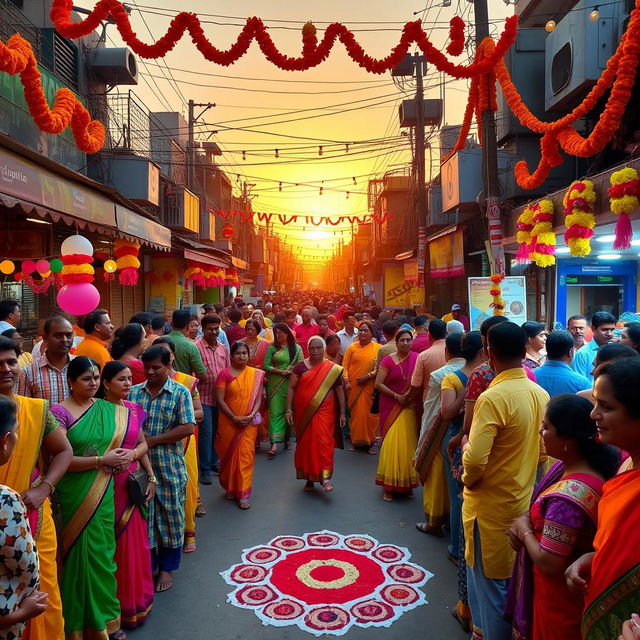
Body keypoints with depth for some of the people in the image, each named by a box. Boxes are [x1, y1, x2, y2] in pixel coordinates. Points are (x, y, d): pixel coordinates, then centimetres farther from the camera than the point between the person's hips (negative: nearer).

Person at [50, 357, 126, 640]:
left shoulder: (110, 410, 6)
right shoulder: (60, 411, -9)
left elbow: (119, 446, 14)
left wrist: (125, 455, -8)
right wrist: (103, 460, -17)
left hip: (103, 495, 4)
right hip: (73, 497, -4)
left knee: (103, 554, 13)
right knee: (80, 555, 5)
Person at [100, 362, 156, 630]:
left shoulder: (133, 408, 4)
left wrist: (151, 476, -2)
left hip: (131, 482, 5)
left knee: (134, 540, 15)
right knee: (110, 542, 6)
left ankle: (135, 597, 33)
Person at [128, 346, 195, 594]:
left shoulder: (180, 393, -6)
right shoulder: (134, 392, 4)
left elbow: (187, 428, -14)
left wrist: (152, 440, -14)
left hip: (170, 466, -2)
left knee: (170, 517, 9)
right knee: (144, 517, 11)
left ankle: (167, 568, 28)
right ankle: (148, 566, 30)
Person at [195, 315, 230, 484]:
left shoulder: (222, 348, 9)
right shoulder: (197, 347, -12)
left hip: (220, 397, 6)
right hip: (204, 397, -6)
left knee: (217, 432, 16)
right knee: (206, 433, -1)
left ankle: (214, 462, 31)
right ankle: (205, 469, 11)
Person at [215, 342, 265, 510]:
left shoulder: (256, 374, 3)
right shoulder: (225, 373, -4)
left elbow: (258, 397, 3)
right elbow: (219, 399, -8)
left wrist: (251, 415, -13)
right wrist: (234, 418, -14)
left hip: (249, 423, 1)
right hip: (228, 422, -1)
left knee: (246, 456, -2)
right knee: (229, 455, 10)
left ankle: (243, 493, 9)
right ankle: (230, 488, 29)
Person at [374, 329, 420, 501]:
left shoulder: (417, 359, 2)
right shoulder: (388, 360, -3)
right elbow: (378, 384, -6)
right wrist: (397, 397, -13)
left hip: (410, 407, 2)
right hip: (391, 407, -2)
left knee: (408, 443, 6)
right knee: (392, 444, -1)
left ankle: (406, 483, 21)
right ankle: (389, 487, 10)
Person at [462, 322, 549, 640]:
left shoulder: (492, 398, -24)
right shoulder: (541, 395, -1)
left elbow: (475, 459, -28)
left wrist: (468, 480, -9)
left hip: (492, 504, -7)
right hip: (524, 499, 7)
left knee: (491, 581, 9)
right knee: (516, 579, 23)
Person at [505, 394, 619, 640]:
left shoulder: (568, 497, -38)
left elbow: (548, 563, -30)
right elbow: (547, 508, 8)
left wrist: (524, 531, -14)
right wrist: (526, 519, -7)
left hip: (557, 596, -8)